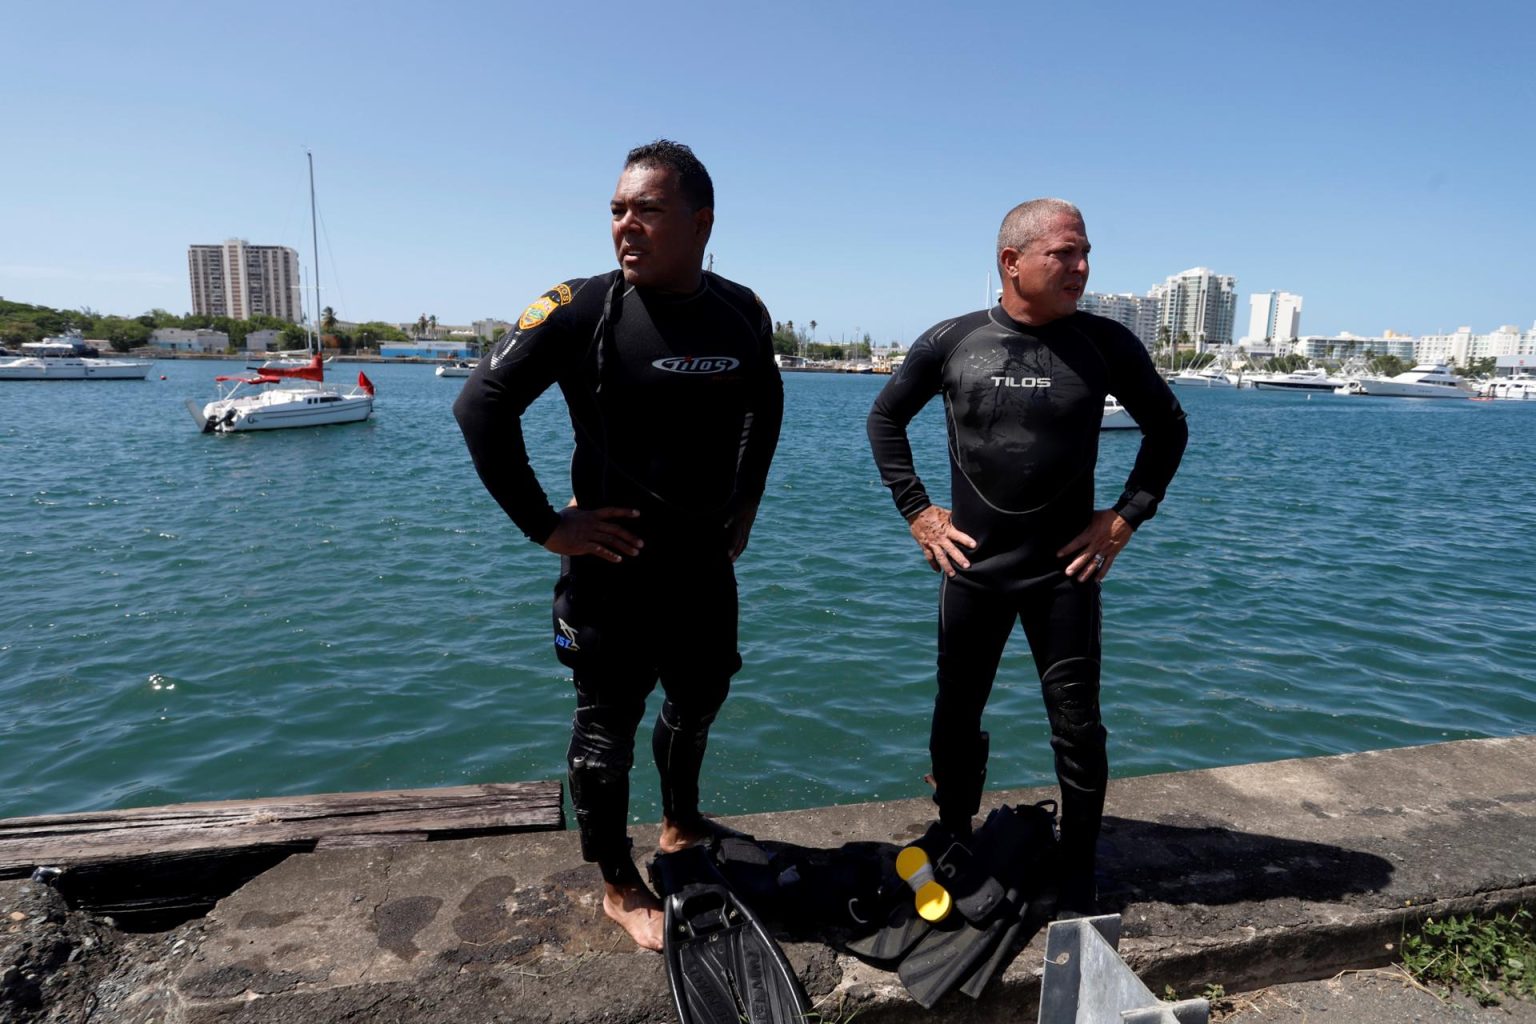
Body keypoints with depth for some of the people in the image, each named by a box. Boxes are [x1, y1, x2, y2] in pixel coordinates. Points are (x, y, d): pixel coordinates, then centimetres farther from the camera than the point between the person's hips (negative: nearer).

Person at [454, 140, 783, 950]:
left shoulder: (742, 314, -1)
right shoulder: (582, 309, -16)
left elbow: (765, 405, 18)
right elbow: (483, 403, -14)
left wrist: (745, 503, 13)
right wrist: (544, 525, -15)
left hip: (706, 557, 6)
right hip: (613, 560, -5)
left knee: (700, 698, 22)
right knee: (608, 722, 7)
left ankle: (682, 824, 48)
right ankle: (619, 887, 29)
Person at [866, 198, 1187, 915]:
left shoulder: (1105, 344, -5)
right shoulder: (951, 342, -4)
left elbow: (1167, 427, 9)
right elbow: (885, 419, 9)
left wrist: (1125, 518, 0)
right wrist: (917, 512, 2)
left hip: (1064, 573, 0)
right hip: (971, 569, 1)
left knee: (1077, 728, 4)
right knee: (956, 718, 12)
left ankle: (1077, 883, 23)